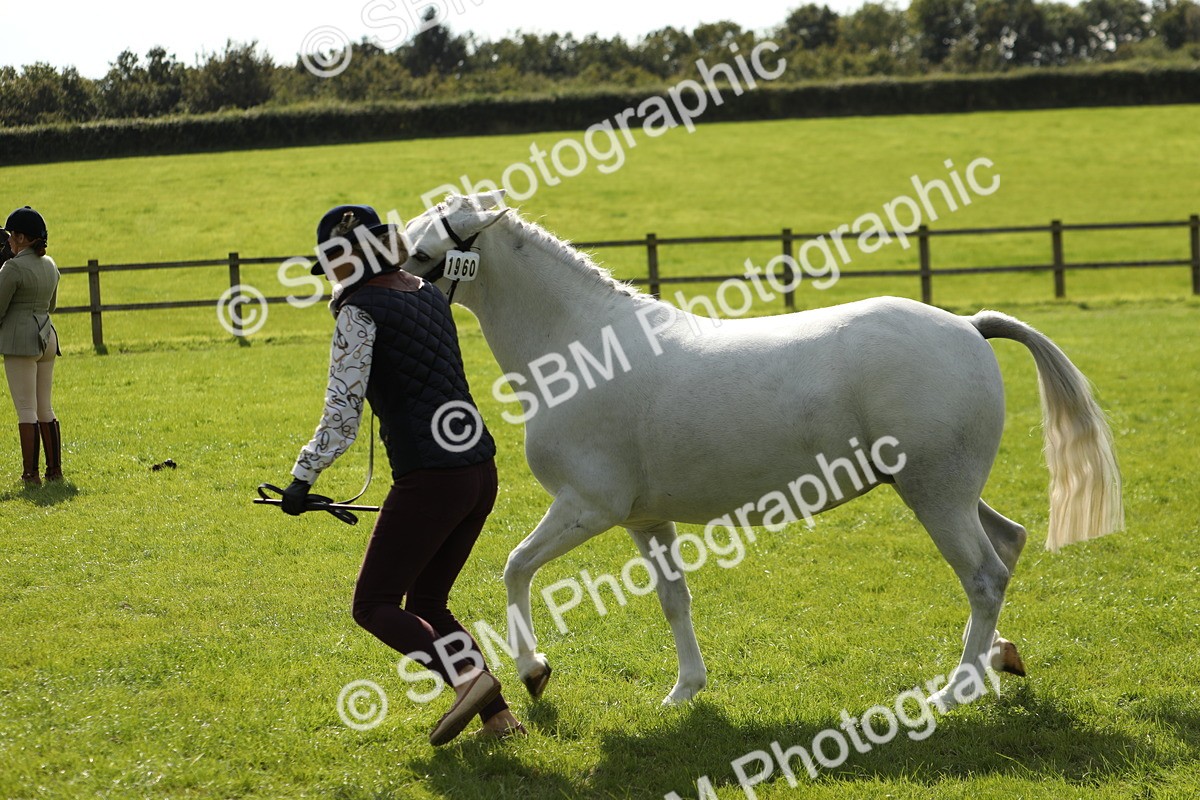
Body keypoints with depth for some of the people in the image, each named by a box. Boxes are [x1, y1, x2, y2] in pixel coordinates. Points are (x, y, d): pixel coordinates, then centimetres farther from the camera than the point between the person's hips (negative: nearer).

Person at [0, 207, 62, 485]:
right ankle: (55, 469, 14)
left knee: (26, 409, -5)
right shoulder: (49, 265, 11)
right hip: (47, 337, 8)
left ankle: (30, 473, -5)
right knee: (45, 408, 13)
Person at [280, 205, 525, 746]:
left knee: (375, 607, 2)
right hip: (480, 471, 8)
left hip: (428, 478, -8)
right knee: (426, 606, 18)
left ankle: (466, 675, -20)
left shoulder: (360, 311, -8)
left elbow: (342, 415, -12)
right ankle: (497, 714, 5)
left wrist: (303, 476, -4)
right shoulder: (430, 295, 15)